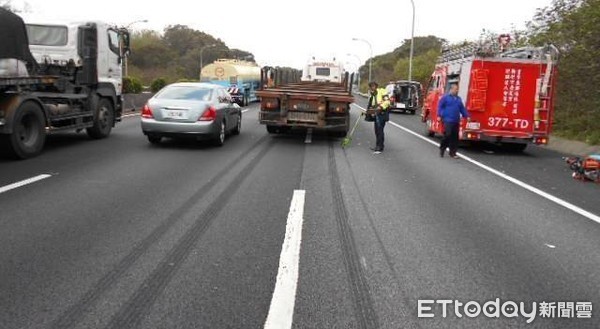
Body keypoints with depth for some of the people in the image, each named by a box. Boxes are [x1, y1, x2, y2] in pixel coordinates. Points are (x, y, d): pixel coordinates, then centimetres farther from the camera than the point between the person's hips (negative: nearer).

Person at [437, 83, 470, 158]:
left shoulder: (458, 98, 16)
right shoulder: (445, 97, -1)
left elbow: (462, 108, 21)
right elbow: (440, 106, -4)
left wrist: (467, 116, 15)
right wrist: (439, 116, -12)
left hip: (456, 121, 6)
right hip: (447, 120, -6)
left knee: (455, 137, 5)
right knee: (447, 135, -12)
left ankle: (453, 152, 12)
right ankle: (442, 149, 9)